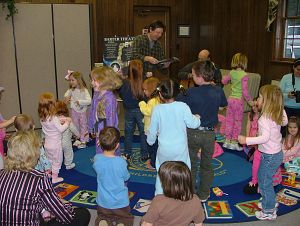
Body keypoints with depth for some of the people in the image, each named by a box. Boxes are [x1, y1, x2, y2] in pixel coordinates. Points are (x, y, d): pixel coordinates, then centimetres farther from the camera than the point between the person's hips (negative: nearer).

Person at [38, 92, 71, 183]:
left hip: (47, 143, 7)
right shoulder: (53, 118, -27)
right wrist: (67, 122, -8)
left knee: (49, 160, 24)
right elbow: (61, 129, -21)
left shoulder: (42, 118, -4)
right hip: (55, 144, -7)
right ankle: (54, 177, 20)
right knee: (57, 161, 12)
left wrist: (60, 121, 2)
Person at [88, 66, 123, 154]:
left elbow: (111, 119, -21)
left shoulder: (110, 98, -22)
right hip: (98, 133, 8)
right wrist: (91, 128, 17)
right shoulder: (96, 95, 3)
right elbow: (92, 112, 13)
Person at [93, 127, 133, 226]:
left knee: (102, 218, 29)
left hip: (103, 202, 2)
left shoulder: (97, 159, -17)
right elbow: (126, 178, -6)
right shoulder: (121, 162, -25)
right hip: (121, 203, -2)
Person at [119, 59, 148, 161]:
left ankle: (127, 153, 31)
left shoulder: (124, 83, -15)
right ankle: (144, 154, 23)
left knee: (128, 132, 19)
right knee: (143, 132, 14)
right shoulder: (144, 83, -24)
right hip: (140, 110, -2)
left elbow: (121, 95, -2)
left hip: (128, 110, 3)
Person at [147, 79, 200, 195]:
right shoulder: (182, 106, -16)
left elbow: (152, 129, 0)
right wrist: (197, 118, 12)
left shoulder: (157, 109, -11)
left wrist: (150, 140, 19)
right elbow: (193, 124, -11)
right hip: (180, 149, -1)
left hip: (164, 150, 1)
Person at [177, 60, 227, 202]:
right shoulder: (218, 91, -8)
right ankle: (204, 194, 30)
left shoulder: (191, 93, -21)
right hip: (210, 133, 3)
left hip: (192, 133, -3)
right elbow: (223, 105, 11)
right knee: (207, 165, 19)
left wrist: (180, 93, 3)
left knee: (191, 165, 15)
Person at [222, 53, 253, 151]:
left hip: (231, 99, 5)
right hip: (239, 100, -5)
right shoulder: (244, 75, -16)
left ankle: (227, 141, 23)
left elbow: (224, 81, 17)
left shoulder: (232, 73, 0)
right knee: (238, 121, 7)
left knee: (229, 120, 15)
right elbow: (244, 91, -17)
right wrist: (249, 101, -4)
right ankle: (234, 142, 13)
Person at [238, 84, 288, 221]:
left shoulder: (264, 118, -26)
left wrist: (246, 140, -33)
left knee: (264, 183, 6)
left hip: (269, 156, -9)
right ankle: (270, 203, 40)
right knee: (264, 179, 24)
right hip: (277, 152, 9)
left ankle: (269, 212, 20)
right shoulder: (278, 114, 0)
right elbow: (285, 122, 20)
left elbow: (265, 137, -35)